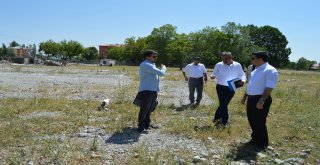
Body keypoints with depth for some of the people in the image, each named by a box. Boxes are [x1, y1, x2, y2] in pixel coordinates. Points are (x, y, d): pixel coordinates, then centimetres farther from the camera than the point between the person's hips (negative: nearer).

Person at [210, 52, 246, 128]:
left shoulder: (237, 65, -4)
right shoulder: (218, 65, -7)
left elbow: (242, 74, 3)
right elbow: (214, 74, -1)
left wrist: (243, 80, -19)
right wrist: (212, 76, -26)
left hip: (231, 88, 3)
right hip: (221, 87, -3)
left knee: (223, 104, 14)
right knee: (223, 104, -5)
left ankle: (216, 118, 33)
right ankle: (224, 121, 10)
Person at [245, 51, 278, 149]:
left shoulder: (270, 70, -15)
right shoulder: (256, 70, 14)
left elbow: (269, 88, -22)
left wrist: (262, 100, -28)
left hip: (260, 100, -9)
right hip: (251, 99, 9)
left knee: (259, 122, 1)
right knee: (252, 120, 18)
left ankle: (262, 143, 18)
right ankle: (255, 139, 36)